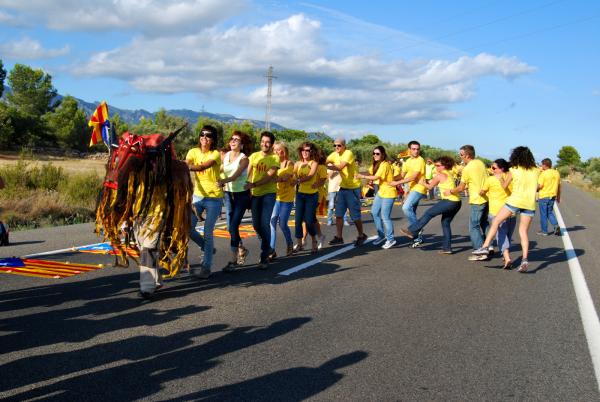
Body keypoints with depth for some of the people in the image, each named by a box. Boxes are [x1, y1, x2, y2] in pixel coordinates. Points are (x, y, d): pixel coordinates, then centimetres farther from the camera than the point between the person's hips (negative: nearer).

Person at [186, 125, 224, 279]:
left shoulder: (215, 154, -9)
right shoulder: (193, 152, 4)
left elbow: (202, 167, -26)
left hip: (214, 198, -4)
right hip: (197, 195, 4)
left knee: (208, 233, -2)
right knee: (188, 227, -1)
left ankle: (206, 267, 8)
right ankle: (207, 248, 27)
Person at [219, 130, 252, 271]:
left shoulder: (244, 159, -11)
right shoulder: (225, 156, 5)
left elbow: (236, 175, -25)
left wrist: (223, 181, -41)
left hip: (241, 195, -5)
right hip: (228, 194, 5)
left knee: (233, 226, -10)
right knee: (230, 227, 10)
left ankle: (233, 260, -3)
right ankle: (241, 250, 33)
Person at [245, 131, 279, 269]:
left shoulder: (275, 158, -5)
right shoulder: (254, 156, 9)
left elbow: (269, 177, -16)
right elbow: (247, 173, 3)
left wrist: (252, 185, -26)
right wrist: (245, 186, -13)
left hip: (268, 193, -5)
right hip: (255, 194, 5)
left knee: (264, 224, -13)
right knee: (256, 224, 10)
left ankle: (264, 257, -5)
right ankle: (267, 246, 37)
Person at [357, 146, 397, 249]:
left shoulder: (385, 165, -19)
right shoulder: (376, 164, 11)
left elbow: (375, 177, -23)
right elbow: (369, 173, 1)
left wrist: (362, 176, -14)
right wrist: (358, 174, -16)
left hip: (388, 193, -10)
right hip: (381, 192, 10)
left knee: (385, 217, -7)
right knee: (374, 212, 11)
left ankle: (390, 239, 5)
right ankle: (381, 235, 23)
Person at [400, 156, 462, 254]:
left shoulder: (439, 175, -6)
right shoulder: (450, 173, 17)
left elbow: (430, 186, 6)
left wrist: (422, 183, 22)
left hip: (449, 201, -9)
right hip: (457, 202, 9)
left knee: (428, 214, 1)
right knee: (446, 222, 16)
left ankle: (412, 230, 7)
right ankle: (447, 247, 16)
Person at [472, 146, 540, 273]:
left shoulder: (513, 170, 3)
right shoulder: (536, 171, 9)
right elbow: (537, 187, 19)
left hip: (515, 200, -3)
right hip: (530, 203, 3)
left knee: (496, 221, 10)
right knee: (523, 232, 8)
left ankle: (485, 247, 2)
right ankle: (525, 259, -5)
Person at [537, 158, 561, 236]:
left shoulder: (543, 173, -15)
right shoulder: (557, 173, 6)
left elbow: (540, 186, -18)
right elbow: (559, 186, 12)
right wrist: (558, 196, 20)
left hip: (543, 196, -6)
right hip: (552, 196, 6)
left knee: (543, 214, 5)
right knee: (550, 212, 19)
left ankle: (544, 231, 12)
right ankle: (556, 225, -1)